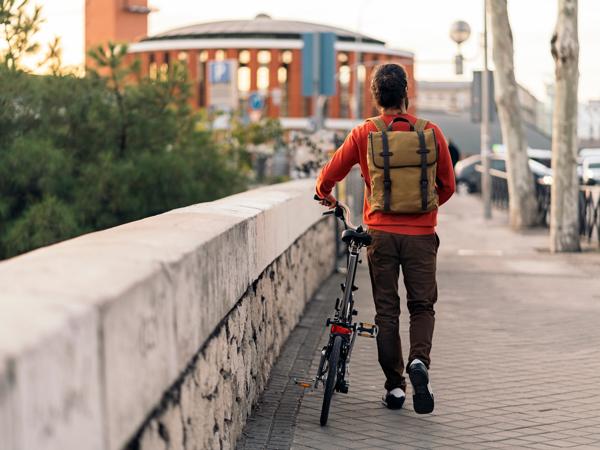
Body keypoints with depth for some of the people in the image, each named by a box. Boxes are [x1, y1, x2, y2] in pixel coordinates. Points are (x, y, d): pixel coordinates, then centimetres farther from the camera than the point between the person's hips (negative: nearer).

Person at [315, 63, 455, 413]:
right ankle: (420, 360, -15)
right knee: (422, 305, 11)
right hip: (421, 233, 0)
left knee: (387, 310, 10)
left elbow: (328, 178, 3)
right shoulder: (431, 132, -3)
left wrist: (327, 197, 26)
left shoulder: (363, 134, -3)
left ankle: (395, 386, 10)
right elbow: (448, 186, 5)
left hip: (381, 232, 0)